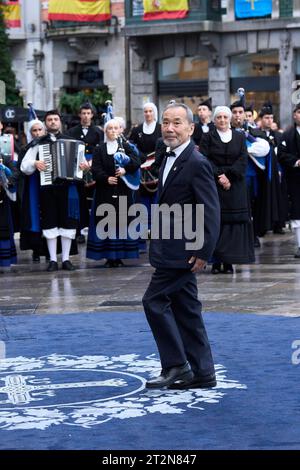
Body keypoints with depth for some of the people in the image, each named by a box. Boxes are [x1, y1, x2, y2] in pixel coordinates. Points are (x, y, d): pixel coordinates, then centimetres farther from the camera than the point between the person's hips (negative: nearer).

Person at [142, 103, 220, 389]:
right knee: (185, 309, 11)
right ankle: (202, 373, 16)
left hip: (182, 251, -10)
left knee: (154, 301, -10)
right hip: (173, 249, 10)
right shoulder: (170, 160, 14)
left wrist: (203, 253, -19)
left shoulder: (197, 164, -15)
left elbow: (210, 213, -18)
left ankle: (175, 365, -2)